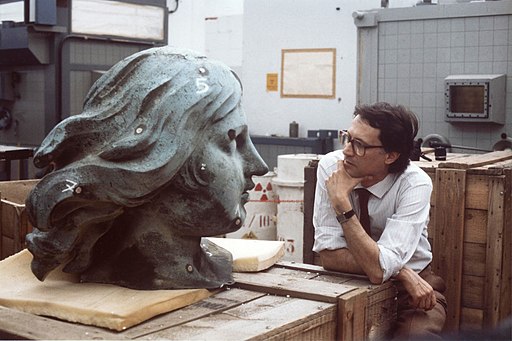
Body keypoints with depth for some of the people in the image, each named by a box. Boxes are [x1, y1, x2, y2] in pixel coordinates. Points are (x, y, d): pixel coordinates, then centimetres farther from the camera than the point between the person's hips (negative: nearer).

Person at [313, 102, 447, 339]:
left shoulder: (415, 184, -21)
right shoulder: (330, 166, -14)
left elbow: (379, 270, -30)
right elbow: (329, 255, -16)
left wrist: (342, 203, -30)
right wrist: (401, 272, -23)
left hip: (411, 289, -2)